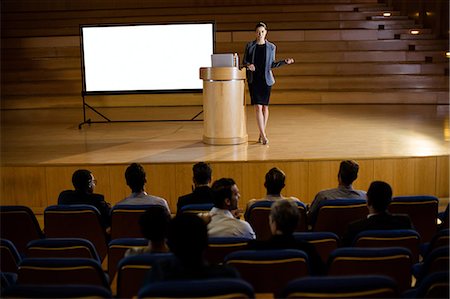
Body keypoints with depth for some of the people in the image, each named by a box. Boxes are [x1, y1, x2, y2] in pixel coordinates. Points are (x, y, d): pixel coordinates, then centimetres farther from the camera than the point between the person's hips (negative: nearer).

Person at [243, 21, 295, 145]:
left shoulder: (271, 47, 5)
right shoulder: (249, 45, 3)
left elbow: (272, 64, 10)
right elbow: (244, 61, 8)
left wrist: (285, 62, -4)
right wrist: (248, 65, -14)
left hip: (266, 79, 1)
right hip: (253, 79, -1)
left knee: (265, 107, 4)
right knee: (258, 107, -10)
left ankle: (261, 134, 17)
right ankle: (264, 135, -13)